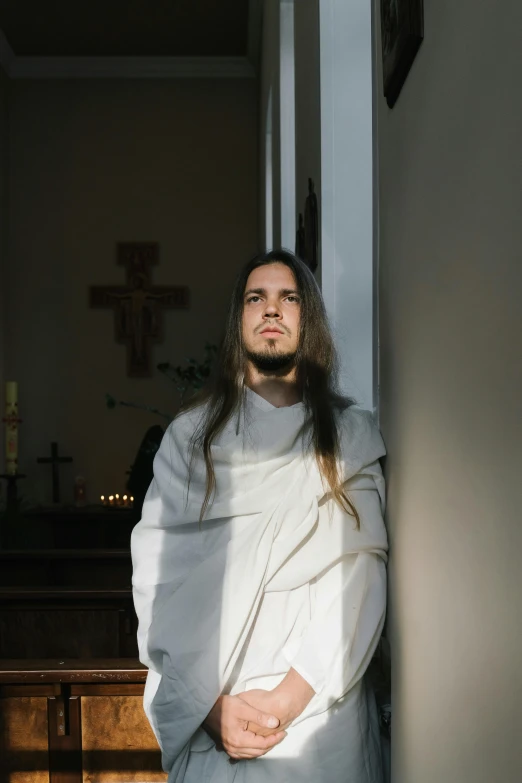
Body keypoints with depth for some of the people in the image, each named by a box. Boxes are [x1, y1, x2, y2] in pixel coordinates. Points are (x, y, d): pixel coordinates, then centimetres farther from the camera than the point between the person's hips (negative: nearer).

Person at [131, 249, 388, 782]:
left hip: (320, 709, 0)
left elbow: (360, 578, -6)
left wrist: (291, 696, -15)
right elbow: (158, 573, -2)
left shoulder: (352, 436, 3)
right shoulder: (190, 434, 4)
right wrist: (210, 702, -12)